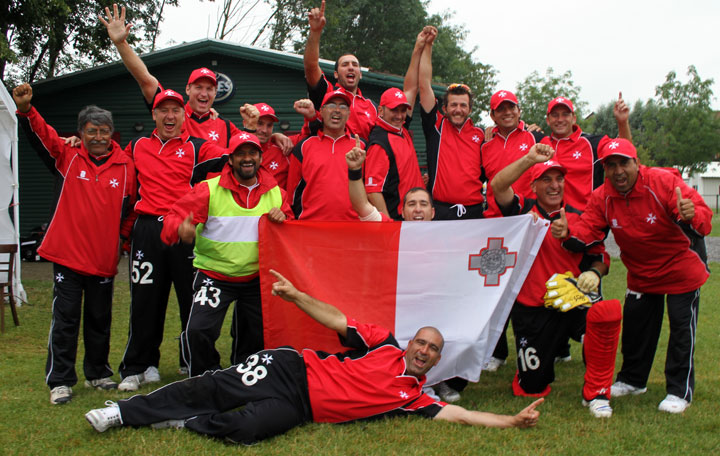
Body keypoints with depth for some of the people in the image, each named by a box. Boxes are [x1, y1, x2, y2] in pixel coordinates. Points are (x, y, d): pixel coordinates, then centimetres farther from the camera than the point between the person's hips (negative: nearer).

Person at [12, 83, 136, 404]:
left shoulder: (126, 167, 1)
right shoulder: (69, 156, 1)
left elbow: (131, 206, 13)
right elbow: (42, 135, -11)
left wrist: (123, 236, 8)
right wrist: (25, 109, -27)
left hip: (104, 257, 1)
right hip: (67, 253, -1)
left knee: (100, 318, 13)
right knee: (65, 318, 0)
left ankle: (98, 374, 27)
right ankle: (60, 381, 7)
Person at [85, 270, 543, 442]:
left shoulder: (414, 397, 7)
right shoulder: (385, 345, 3)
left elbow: (458, 414, 2)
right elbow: (335, 318, 1)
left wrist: (515, 420, -7)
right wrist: (295, 295, -10)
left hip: (297, 407, 1)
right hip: (293, 369, -1)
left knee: (247, 427, -27)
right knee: (216, 387, -12)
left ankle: (185, 423, -2)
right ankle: (124, 411, 3)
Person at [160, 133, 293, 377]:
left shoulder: (276, 192, 4)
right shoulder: (209, 189, -8)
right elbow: (174, 217, -10)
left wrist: (282, 218, -10)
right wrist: (181, 229, -34)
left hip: (256, 279, 3)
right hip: (214, 276, -3)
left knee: (260, 336, 9)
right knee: (198, 331, -19)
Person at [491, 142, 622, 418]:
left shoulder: (578, 218, 7)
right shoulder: (523, 211, -1)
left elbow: (599, 256, 14)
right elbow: (498, 186, -19)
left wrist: (594, 273, -8)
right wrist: (530, 158, -28)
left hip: (572, 304, 2)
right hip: (531, 311, -1)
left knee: (607, 312, -33)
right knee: (531, 388, 3)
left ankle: (596, 393, -15)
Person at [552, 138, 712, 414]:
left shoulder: (664, 182, -26)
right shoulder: (602, 197, -12)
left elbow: (703, 217, -33)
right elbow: (588, 231, -17)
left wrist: (691, 217, -57)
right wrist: (568, 233, -39)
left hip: (681, 272, -4)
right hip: (641, 275, 5)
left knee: (681, 329, -1)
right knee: (635, 327, 13)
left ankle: (680, 391, 12)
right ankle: (632, 380, 33)